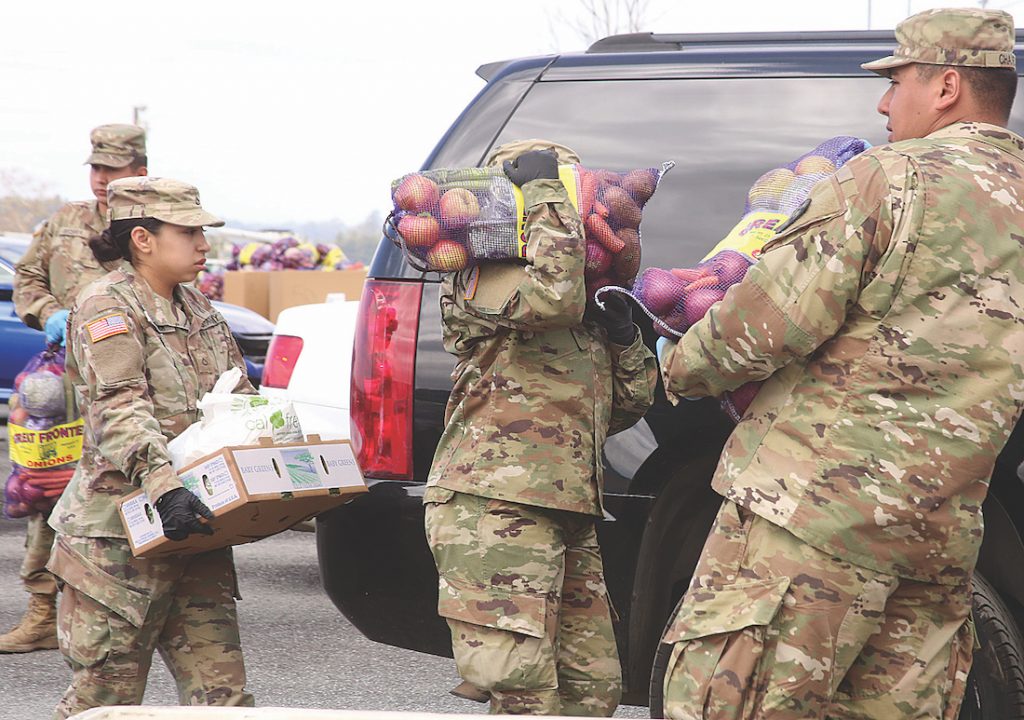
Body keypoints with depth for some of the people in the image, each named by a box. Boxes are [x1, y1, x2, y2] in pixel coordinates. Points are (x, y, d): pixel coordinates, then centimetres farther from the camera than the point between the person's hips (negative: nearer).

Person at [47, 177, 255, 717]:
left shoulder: (194, 307, 16)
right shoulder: (106, 306, -9)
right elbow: (120, 411, -22)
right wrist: (164, 485, -36)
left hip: (195, 533, 7)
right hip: (120, 534, -7)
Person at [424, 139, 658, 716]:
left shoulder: (585, 315, 25)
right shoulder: (484, 279, -3)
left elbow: (626, 409, 24)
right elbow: (552, 295, -26)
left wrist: (624, 337, 6)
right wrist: (545, 190, -14)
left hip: (566, 518, 9)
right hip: (494, 510, -9)